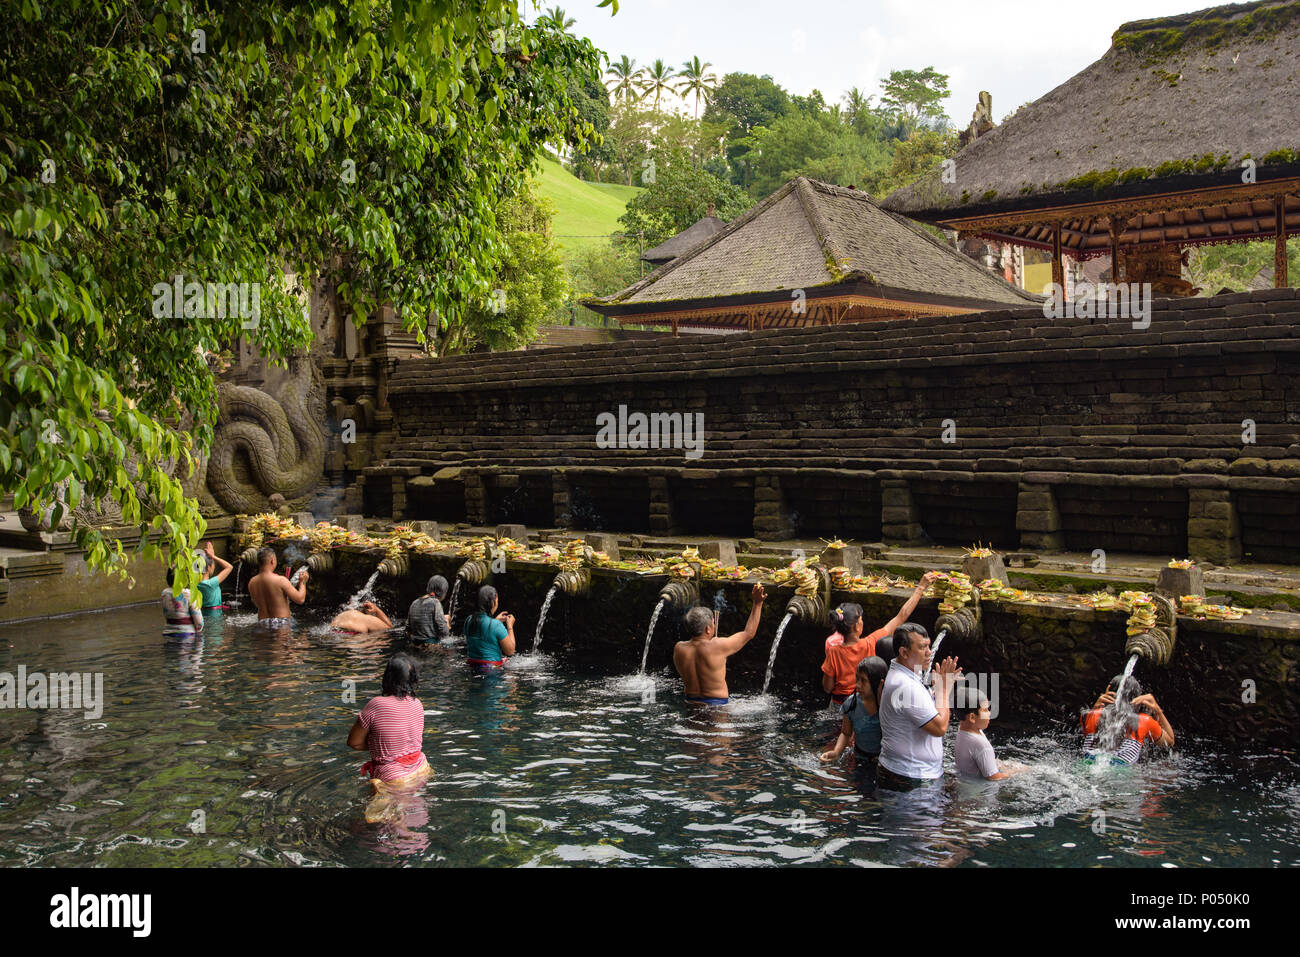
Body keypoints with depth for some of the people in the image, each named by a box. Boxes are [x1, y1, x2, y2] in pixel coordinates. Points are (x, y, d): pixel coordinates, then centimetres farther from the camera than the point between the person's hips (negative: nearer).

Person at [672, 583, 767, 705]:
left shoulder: (678, 649, -4)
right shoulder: (718, 647, -16)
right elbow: (749, 633, -4)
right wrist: (757, 603, 3)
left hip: (691, 702, 5)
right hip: (717, 704, -5)